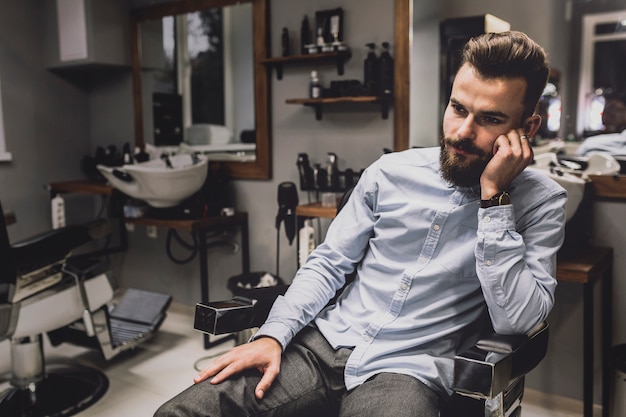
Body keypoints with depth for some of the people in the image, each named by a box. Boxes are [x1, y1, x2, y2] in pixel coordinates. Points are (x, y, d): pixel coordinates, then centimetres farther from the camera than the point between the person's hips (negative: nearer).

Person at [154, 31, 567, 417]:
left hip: (408, 370, -2)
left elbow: (516, 319, -12)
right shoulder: (390, 172, 6)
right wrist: (273, 335, -6)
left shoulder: (540, 201, -1)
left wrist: (493, 196, -15)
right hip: (327, 342, 3)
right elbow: (328, 264, 8)